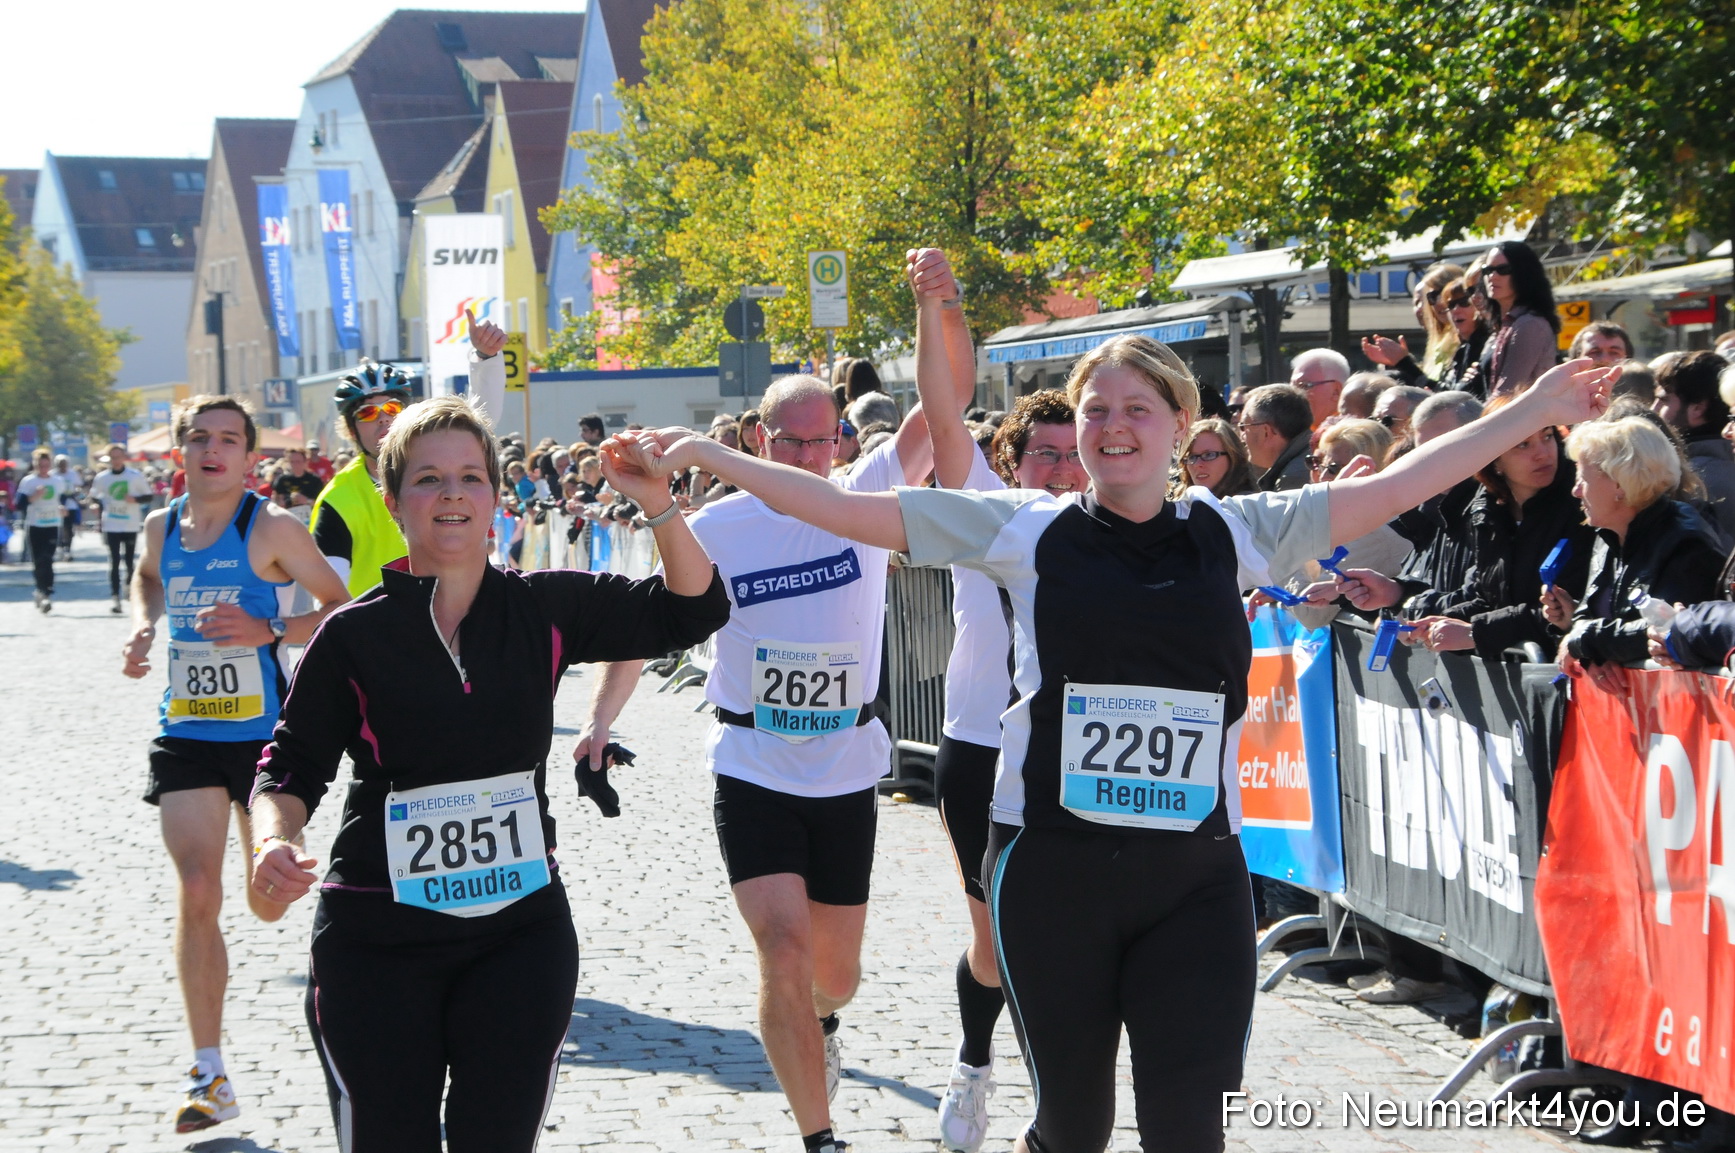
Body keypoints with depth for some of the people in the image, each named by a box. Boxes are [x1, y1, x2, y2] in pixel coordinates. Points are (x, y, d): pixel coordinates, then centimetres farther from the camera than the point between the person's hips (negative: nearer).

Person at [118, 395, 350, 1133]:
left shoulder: (272, 528, -10)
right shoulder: (161, 527, 5)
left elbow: (343, 609, -10)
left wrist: (268, 631, -24)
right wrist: (143, 628, 8)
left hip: (263, 732, -3)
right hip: (185, 733, 3)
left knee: (269, 905, 6)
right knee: (195, 897, -8)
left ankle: (273, 864, 46)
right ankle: (208, 1076, -3)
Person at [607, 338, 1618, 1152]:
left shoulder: (1236, 532, 6)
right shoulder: (1030, 531, 2)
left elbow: (1391, 490, 8)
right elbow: (852, 511, 2)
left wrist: (1537, 410, 6)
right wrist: (707, 456, -2)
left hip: (1198, 874, 1)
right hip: (1054, 864, 0)